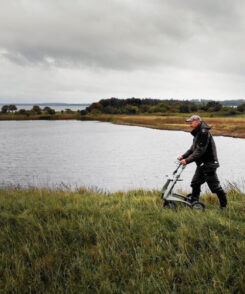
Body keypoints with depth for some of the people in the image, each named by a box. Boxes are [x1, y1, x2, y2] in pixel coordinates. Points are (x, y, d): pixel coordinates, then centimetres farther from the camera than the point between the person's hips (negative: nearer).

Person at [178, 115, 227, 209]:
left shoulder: (204, 133, -21)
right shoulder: (198, 133, 12)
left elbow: (199, 151, -26)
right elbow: (193, 148, 17)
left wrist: (187, 160, -26)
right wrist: (183, 156, 7)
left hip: (209, 164, -10)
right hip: (201, 164, 10)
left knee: (214, 185, 0)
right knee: (195, 183, 12)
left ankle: (223, 204, 14)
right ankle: (194, 203, 21)